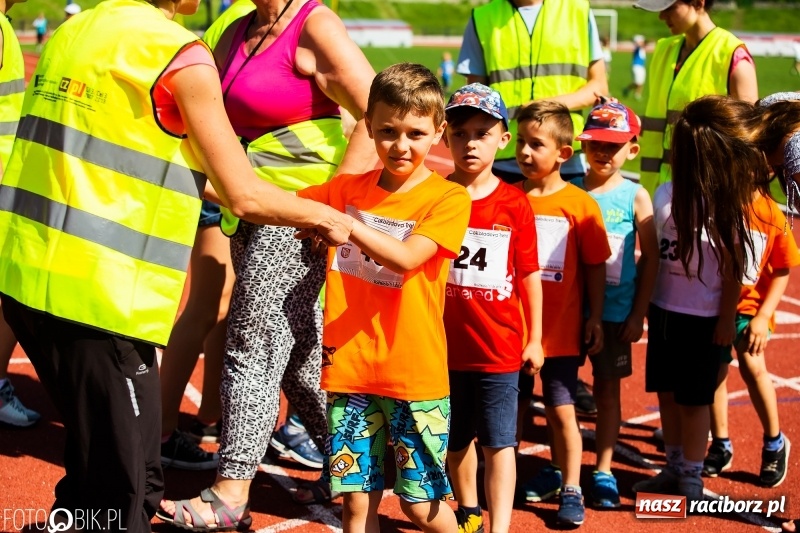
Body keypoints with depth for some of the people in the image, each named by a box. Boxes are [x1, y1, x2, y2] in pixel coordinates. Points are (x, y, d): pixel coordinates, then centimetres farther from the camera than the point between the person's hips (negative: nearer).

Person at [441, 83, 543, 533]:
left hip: (500, 346, -2)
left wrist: (534, 338, 3)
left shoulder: (515, 204, -5)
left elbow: (530, 274, 1)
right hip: (446, 344, 2)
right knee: (456, 439, 17)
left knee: (499, 442, -1)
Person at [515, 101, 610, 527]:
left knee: (562, 411, 1)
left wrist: (595, 318, -1)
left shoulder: (580, 204, -7)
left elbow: (595, 267, -1)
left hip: (560, 328, -3)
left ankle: (571, 490, 14)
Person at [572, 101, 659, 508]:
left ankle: (603, 472, 19)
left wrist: (638, 315, -3)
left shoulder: (636, 197, -4)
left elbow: (650, 258, -1)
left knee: (608, 389, 9)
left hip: (615, 312, -1)